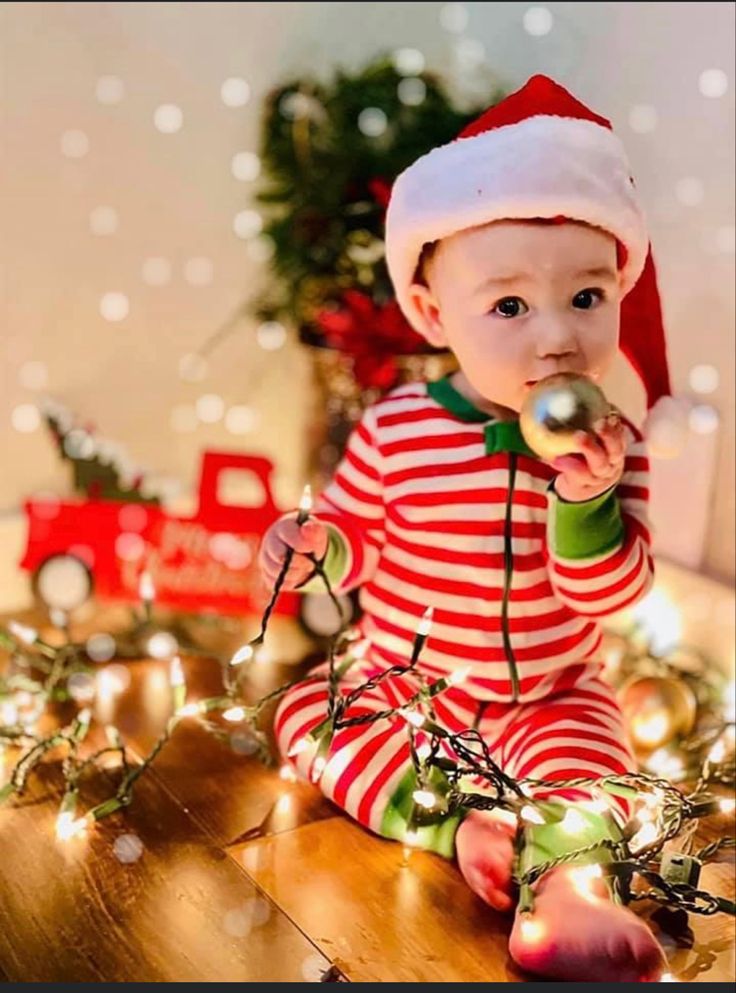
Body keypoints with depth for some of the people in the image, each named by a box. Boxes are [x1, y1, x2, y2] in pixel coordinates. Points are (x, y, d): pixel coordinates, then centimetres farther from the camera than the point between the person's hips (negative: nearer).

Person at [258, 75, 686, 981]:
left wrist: (586, 501, -33)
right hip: (402, 682, 1)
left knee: (590, 748, -24)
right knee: (307, 710, -16)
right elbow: (358, 541, -2)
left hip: (550, 698, 0)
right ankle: (454, 826, -23)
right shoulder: (394, 431, -15)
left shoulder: (609, 444, -13)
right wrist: (316, 548, -26)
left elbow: (611, 594, -15)